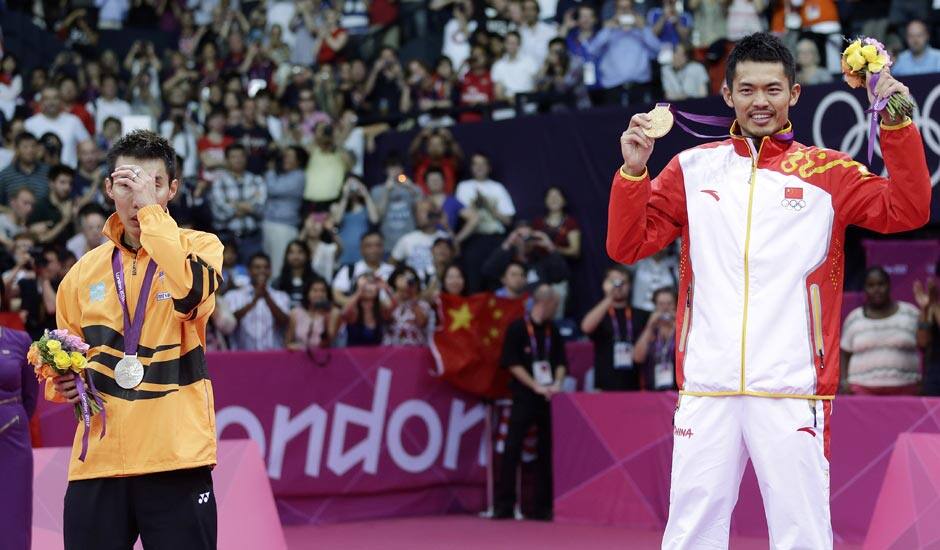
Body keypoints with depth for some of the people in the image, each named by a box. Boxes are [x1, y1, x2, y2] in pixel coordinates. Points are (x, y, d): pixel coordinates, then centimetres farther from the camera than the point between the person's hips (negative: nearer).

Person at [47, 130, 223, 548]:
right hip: (97, 462, 3)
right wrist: (63, 383, 2)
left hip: (177, 458, -3)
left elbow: (190, 292, -22)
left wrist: (151, 209, -17)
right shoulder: (85, 270, 13)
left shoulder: (200, 247, 2)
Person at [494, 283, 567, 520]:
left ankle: (543, 507, 10)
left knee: (547, 451, 4)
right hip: (524, 397, -5)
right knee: (512, 449, -7)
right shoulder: (517, 329, -4)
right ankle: (504, 505, -1)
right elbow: (512, 364, -8)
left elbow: (561, 361, 14)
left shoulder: (552, 331, 11)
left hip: (548, 398, 5)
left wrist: (557, 383, -5)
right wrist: (536, 386, -13)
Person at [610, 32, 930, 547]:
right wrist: (633, 171, -3)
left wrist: (898, 126, -11)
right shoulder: (693, 168, 13)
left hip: (792, 389, -1)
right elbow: (627, 246, 12)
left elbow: (907, 211, -2)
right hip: (705, 388, 2)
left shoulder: (828, 172, 9)